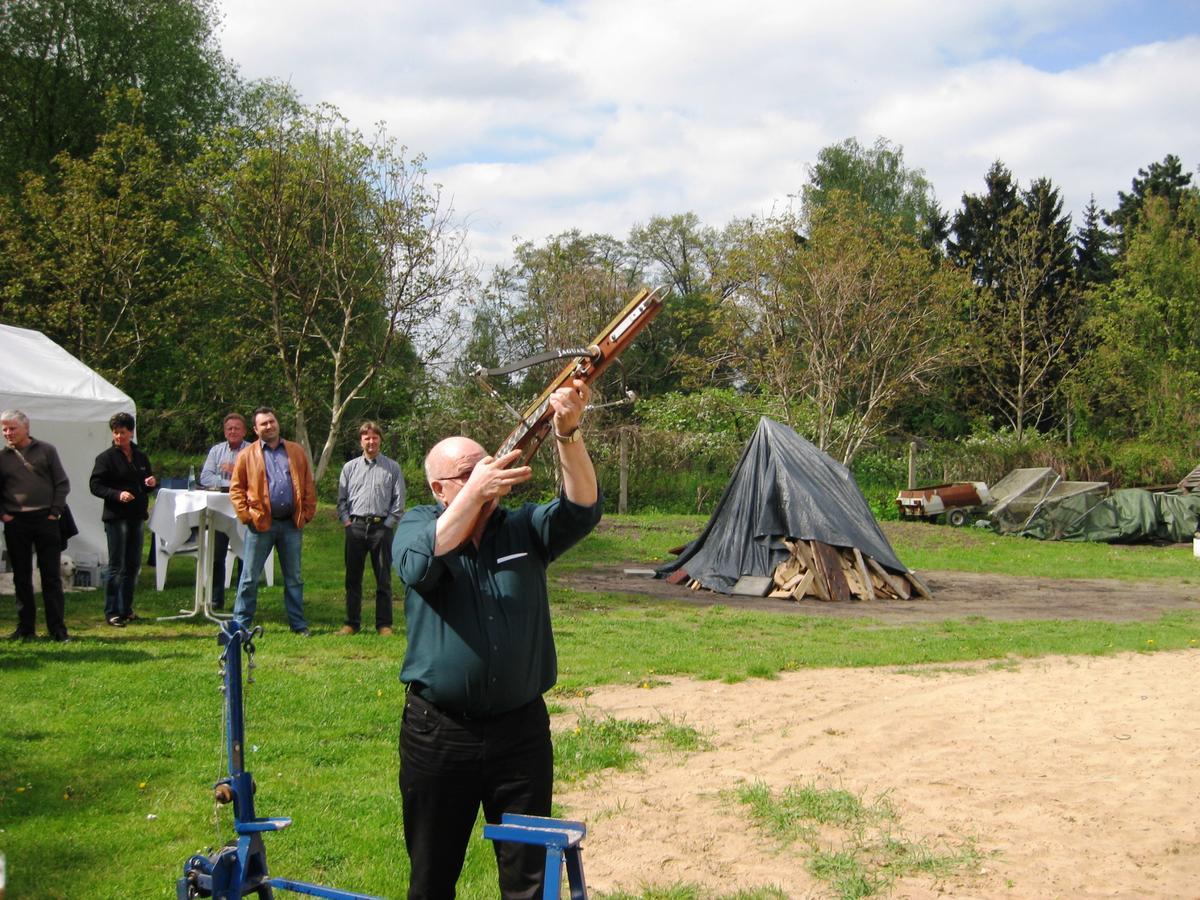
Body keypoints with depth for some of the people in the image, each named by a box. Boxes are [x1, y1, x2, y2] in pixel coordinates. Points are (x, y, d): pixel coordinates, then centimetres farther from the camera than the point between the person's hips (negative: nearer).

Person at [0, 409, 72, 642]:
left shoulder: (46, 450, 5)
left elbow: (63, 483, 5)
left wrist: (55, 511, -3)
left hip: (45, 520, -2)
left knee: (52, 577, -1)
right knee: (21, 578, 7)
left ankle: (57, 629, 2)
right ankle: (26, 628, 15)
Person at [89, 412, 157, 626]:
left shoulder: (141, 457, 12)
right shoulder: (106, 458, -5)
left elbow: (147, 485, 23)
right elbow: (95, 485, -9)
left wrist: (152, 484, -1)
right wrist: (117, 494, -22)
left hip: (136, 515, 6)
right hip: (115, 516, -6)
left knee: (133, 564, 10)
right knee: (115, 565, -4)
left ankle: (126, 609, 20)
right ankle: (111, 612, 0)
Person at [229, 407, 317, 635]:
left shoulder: (297, 452, 9)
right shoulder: (247, 455, 3)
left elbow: (308, 486, 9)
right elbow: (236, 488, 3)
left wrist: (307, 515, 1)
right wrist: (246, 515, -8)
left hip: (291, 523, 2)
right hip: (261, 524, -2)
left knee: (294, 578, 9)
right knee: (250, 577, 2)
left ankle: (299, 625, 15)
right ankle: (241, 623, 9)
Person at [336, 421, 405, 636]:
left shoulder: (392, 468, 6)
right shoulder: (350, 467, 12)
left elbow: (399, 500, 3)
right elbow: (341, 499, 12)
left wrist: (388, 523, -4)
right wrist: (346, 521, 1)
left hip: (381, 527, -2)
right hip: (355, 527, 2)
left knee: (383, 579, 1)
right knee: (353, 578, 5)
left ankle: (384, 624, 7)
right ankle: (352, 623, 11)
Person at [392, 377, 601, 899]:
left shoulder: (523, 529, 4)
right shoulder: (416, 527, 1)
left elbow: (581, 509, -13)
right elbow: (421, 564, -22)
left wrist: (569, 434, -29)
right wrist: (475, 492, -30)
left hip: (521, 731, 1)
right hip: (437, 734, -1)